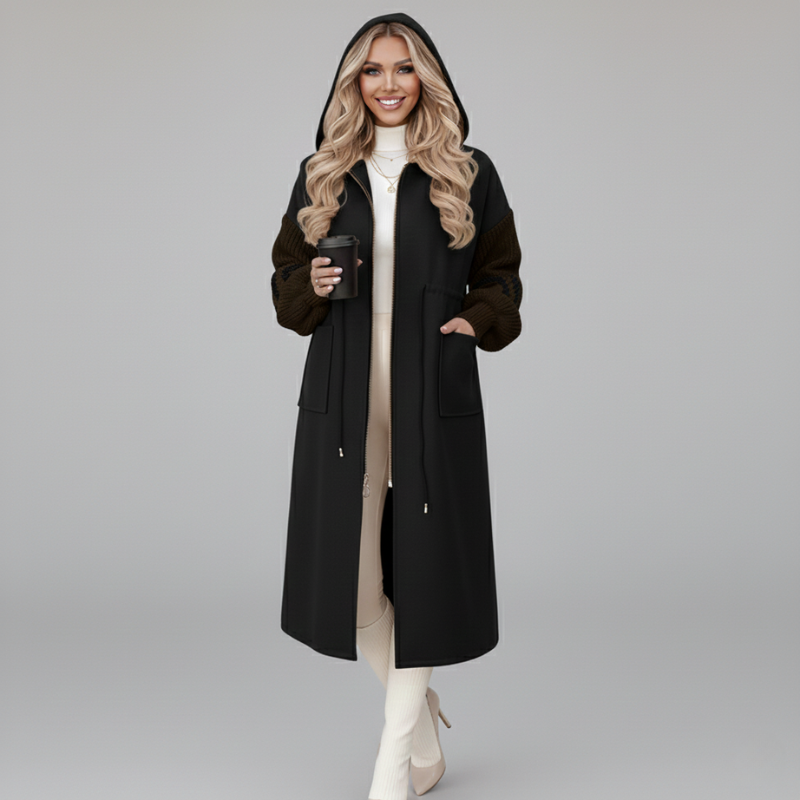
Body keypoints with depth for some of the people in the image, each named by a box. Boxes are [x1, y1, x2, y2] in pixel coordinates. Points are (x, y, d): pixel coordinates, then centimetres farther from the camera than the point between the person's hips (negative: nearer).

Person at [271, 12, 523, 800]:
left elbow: (499, 276, 11)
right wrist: (313, 288, -8)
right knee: (350, 569, 3)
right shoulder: (321, 174, 10)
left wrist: (476, 321, -8)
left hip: (433, 390, -2)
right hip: (342, 389, 2)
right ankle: (423, 724, 30)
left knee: (419, 564, -1)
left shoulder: (468, 173, 6)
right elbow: (286, 278, 14)